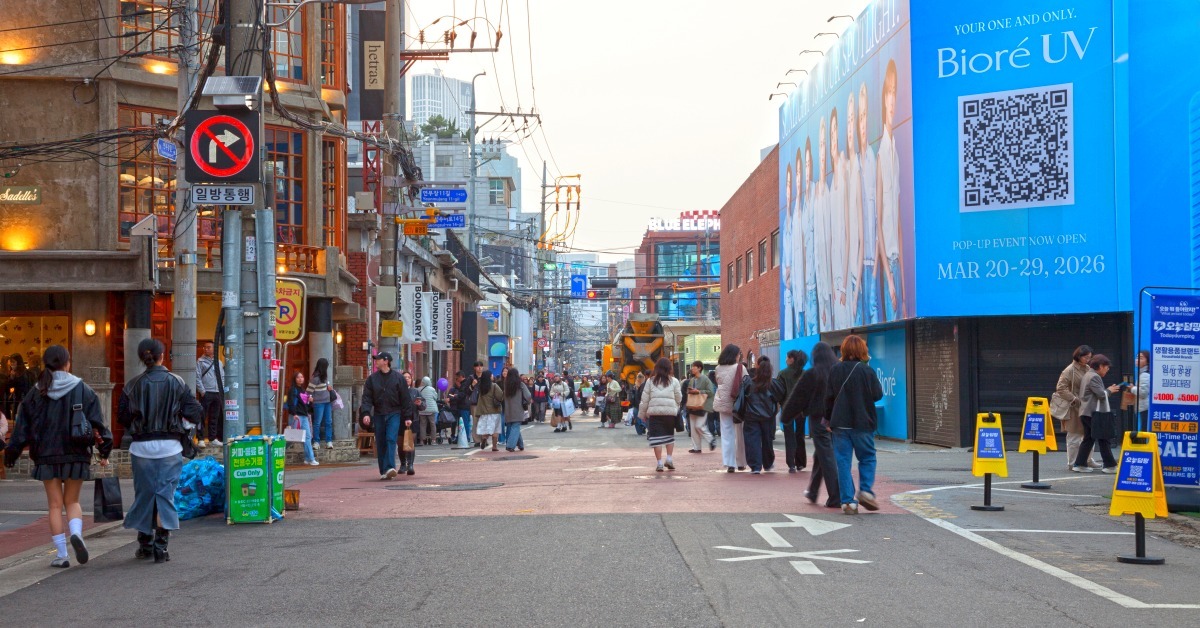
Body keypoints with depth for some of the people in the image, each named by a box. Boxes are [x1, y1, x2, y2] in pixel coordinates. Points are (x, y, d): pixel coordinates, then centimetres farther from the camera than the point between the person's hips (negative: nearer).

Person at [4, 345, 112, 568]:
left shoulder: (35, 393, 1)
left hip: (46, 456, 0)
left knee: (55, 504, 6)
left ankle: (60, 554, 3)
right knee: (72, 500, 13)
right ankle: (76, 533, -16)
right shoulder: (83, 390, -2)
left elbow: (22, 426, 3)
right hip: (76, 455, 0)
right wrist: (104, 450, 5)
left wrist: (11, 454, 11)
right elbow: (97, 422, -3)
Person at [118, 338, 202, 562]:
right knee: (166, 494, 2)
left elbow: (122, 417, -2)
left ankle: (145, 545, 19)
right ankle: (161, 547, -3)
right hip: (170, 446, -1)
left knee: (144, 494, 12)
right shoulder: (176, 382, -4)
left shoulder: (133, 385, -3)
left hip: (142, 446, 1)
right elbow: (196, 411, -5)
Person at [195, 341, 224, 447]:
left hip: (217, 393, 5)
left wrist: (222, 390, 5)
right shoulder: (200, 361, 0)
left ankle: (213, 438, 16)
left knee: (215, 417, 9)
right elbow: (198, 378, -5)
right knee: (202, 416, -4)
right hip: (206, 393, -5)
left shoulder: (218, 362, 14)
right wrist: (202, 391, -12)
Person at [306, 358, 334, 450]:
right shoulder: (316, 378, -14)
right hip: (318, 402, -8)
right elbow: (309, 390, -11)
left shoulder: (324, 376, 9)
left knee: (328, 422, 6)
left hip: (327, 402, 8)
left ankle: (329, 442, 8)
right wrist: (310, 397, -8)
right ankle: (316, 442, 7)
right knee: (317, 422, -1)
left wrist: (330, 388, 5)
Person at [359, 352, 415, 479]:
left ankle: (390, 467, -23)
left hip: (394, 413, -3)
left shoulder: (398, 377, 0)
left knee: (391, 439, -17)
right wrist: (366, 413, -14)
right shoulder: (372, 378, 5)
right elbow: (367, 397, 1)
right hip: (379, 415, 3)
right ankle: (383, 472, 10)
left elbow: (405, 398, 2)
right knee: (380, 443, 4)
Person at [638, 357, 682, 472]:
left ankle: (659, 462, -2)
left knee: (656, 437, 1)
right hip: (670, 412, 1)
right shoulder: (674, 381, 4)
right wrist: (677, 408, 26)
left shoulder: (651, 381, 5)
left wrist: (642, 413, 13)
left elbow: (645, 399, 5)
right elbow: (679, 398, 7)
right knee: (669, 435, 18)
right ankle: (669, 459, 7)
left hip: (654, 412, -1)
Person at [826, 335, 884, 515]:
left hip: (840, 424, 2)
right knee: (867, 458, 14)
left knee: (843, 461, 4)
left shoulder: (835, 370, 2)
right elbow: (877, 394, -6)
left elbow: (829, 397, 6)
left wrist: (829, 418, 16)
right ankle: (865, 490, -6)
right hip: (863, 424, -2)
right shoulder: (867, 371, -8)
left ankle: (848, 501, -1)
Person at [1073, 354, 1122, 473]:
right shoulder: (1094, 377, -14)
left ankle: (1080, 464, 7)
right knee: (1104, 439, -4)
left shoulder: (1088, 375, 19)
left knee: (1088, 439, 10)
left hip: (1086, 413, 10)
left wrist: (1107, 390, 15)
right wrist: (1109, 390, 0)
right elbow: (1101, 394, -18)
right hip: (1094, 413, -10)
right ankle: (1109, 465, -2)